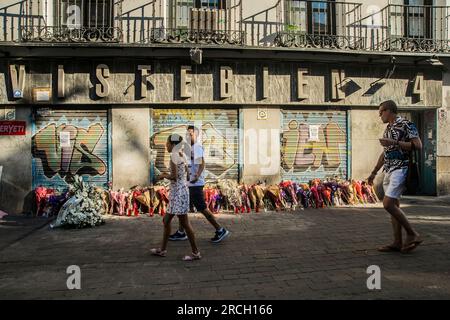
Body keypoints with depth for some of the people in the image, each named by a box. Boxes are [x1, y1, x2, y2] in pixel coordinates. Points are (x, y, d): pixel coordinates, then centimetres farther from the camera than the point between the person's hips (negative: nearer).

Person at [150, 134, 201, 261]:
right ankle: (162, 249, 25)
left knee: (184, 223, -2)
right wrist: (167, 175, 13)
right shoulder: (182, 155, 13)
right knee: (166, 220, 15)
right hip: (178, 191, 10)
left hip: (178, 191, -10)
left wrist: (164, 175, 0)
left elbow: (174, 176, -19)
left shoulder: (174, 155, -13)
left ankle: (195, 252, 6)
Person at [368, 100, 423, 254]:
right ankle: (398, 242, 11)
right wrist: (374, 173, 24)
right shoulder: (388, 129, 19)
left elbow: (418, 145, -16)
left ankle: (412, 234, -3)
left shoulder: (405, 124, -6)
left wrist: (394, 143, -20)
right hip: (388, 171, 9)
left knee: (388, 204, -17)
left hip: (400, 169, -9)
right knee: (394, 205, 7)